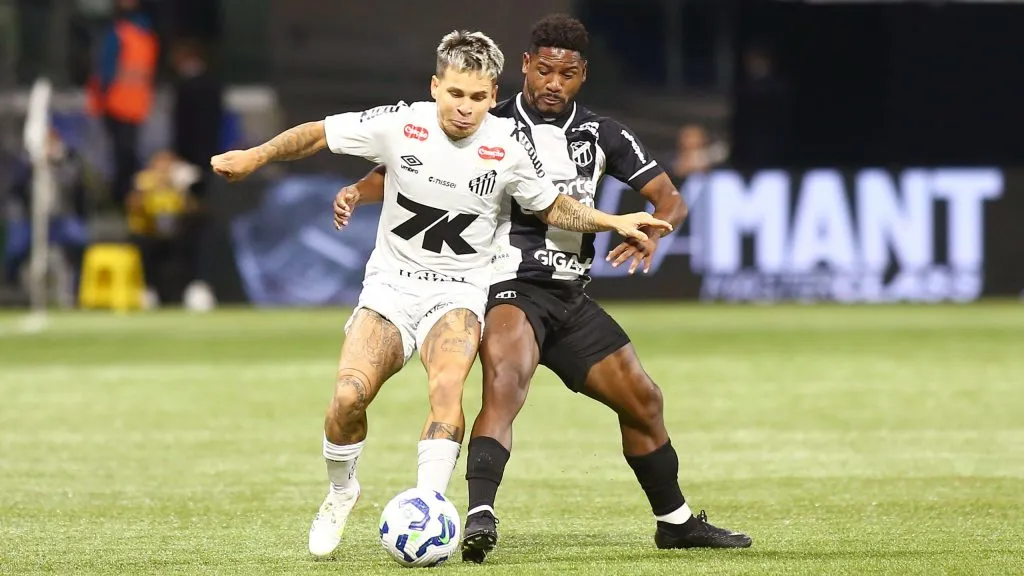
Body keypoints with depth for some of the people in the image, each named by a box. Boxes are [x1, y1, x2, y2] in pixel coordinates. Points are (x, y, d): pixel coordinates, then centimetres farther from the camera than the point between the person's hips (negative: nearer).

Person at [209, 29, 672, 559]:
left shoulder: (507, 146, -6)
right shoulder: (399, 125, -9)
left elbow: (552, 208, 10)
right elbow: (318, 135, 1)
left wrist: (613, 222, -2)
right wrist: (255, 157, -10)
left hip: (457, 295, 0)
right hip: (389, 286, 0)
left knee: (447, 385, -32)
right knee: (348, 396, -20)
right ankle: (340, 493, 9)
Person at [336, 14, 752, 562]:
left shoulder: (601, 134, 6)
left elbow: (669, 198, 4)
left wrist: (651, 231, -19)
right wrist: (359, 190, -26)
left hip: (570, 296, 6)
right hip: (511, 290, -6)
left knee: (643, 401, 13)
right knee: (504, 382, -34)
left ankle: (676, 521, 33)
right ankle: (479, 518, -46)